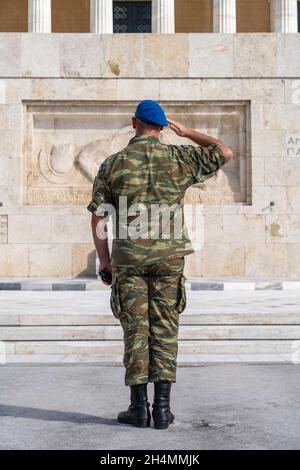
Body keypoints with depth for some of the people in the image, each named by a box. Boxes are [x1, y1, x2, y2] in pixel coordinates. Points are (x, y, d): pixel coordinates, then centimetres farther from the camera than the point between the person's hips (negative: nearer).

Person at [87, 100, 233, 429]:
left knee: (135, 330, 4)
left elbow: (98, 219, 1)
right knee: (164, 330, 4)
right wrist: (187, 133, 21)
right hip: (169, 256, 0)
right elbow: (225, 153, 14)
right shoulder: (180, 157, 1)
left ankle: (139, 406, 6)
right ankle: (162, 407, 3)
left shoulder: (112, 164, 1)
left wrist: (104, 260, 10)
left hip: (129, 257, 0)